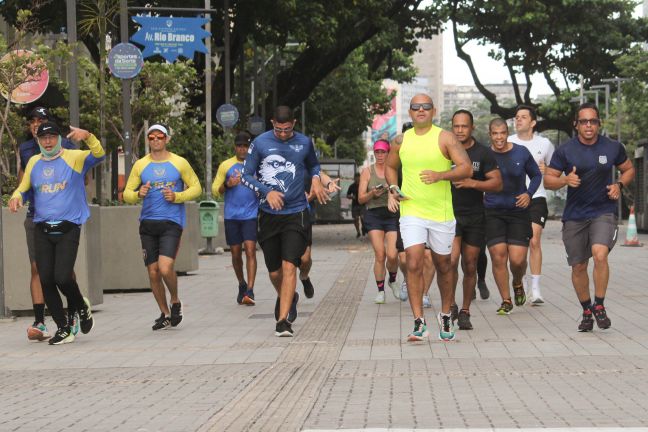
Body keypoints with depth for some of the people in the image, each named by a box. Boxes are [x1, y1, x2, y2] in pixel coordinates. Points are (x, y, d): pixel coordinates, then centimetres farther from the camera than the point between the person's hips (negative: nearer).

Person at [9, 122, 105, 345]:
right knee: (46, 280, 0)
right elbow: (24, 187, 23)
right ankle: (63, 329, 13)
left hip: (68, 228, -4)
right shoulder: (33, 162, 13)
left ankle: (80, 307, 17)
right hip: (42, 230, 4)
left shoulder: (74, 158, 0)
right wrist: (16, 197, 0)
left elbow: (99, 155, -16)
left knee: (62, 277, -16)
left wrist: (88, 136, -34)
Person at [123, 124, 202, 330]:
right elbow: (127, 193, 10)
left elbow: (196, 188, 7)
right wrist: (138, 194, -12)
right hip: (148, 222, 3)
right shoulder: (140, 165, 9)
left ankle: (175, 302, 10)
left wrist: (177, 197, -10)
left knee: (165, 268, -19)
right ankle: (165, 314, 22)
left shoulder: (179, 163, 3)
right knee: (153, 271, 5)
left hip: (171, 222, -3)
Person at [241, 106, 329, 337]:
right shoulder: (260, 143, -2)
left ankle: (283, 320, -14)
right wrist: (267, 191, -13)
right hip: (269, 215, 1)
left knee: (289, 266, -14)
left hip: (296, 214, -1)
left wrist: (316, 178, 2)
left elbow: (313, 164, 24)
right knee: (274, 271, 9)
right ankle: (287, 299, 41)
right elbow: (246, 175, 3)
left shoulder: (304, 143, 4)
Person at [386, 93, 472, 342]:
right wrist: (393, 189, 5)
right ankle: (419, 322, -12)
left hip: (441, 212, -1)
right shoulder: (402, 141, 7)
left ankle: (445, 317, 31)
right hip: (411, 212, 1)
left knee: (443, 265, 12)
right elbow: (390, 167, 24)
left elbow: (466, 168, -10)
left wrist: (440, 175, -25)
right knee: (414, 264, -13)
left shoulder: (444, 138, -3)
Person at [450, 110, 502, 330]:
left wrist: (472, 183, -18)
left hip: (475, 217, 1)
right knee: (451, 260, -18)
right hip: (450, 214, -1)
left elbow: (497, 183, -5)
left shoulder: (483, 153, 0)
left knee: (470, 267, 5)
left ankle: (465, 311, 18)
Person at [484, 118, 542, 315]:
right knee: (498, 255, -7)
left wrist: (529, 194, -3)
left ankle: (517, 284, 27)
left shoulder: (521, 153, -1)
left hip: (518, 211, 0)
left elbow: (536, 175, 12)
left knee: (517, 259, -8)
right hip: (493, 212, 0)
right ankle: (506, 301, 8)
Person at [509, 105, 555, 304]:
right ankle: (522, 281, 26)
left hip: (536, 198, -2)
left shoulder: (544, 144, 4)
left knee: (534, 241, -12)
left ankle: (535, 287, -9)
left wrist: (546, 170, -4)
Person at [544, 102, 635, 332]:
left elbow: (629, 169, 17)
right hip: (575, 215, 1)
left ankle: (599, 305, -9)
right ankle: (587, 311, 27)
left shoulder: (613, 147, 0)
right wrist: (565, 180, -18)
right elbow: (548, 180, 2)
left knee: (600, 254, -25)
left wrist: (619, 185, -3)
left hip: (604, 212, -1)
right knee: (578, 267, 6)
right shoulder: (565, 150, -2)